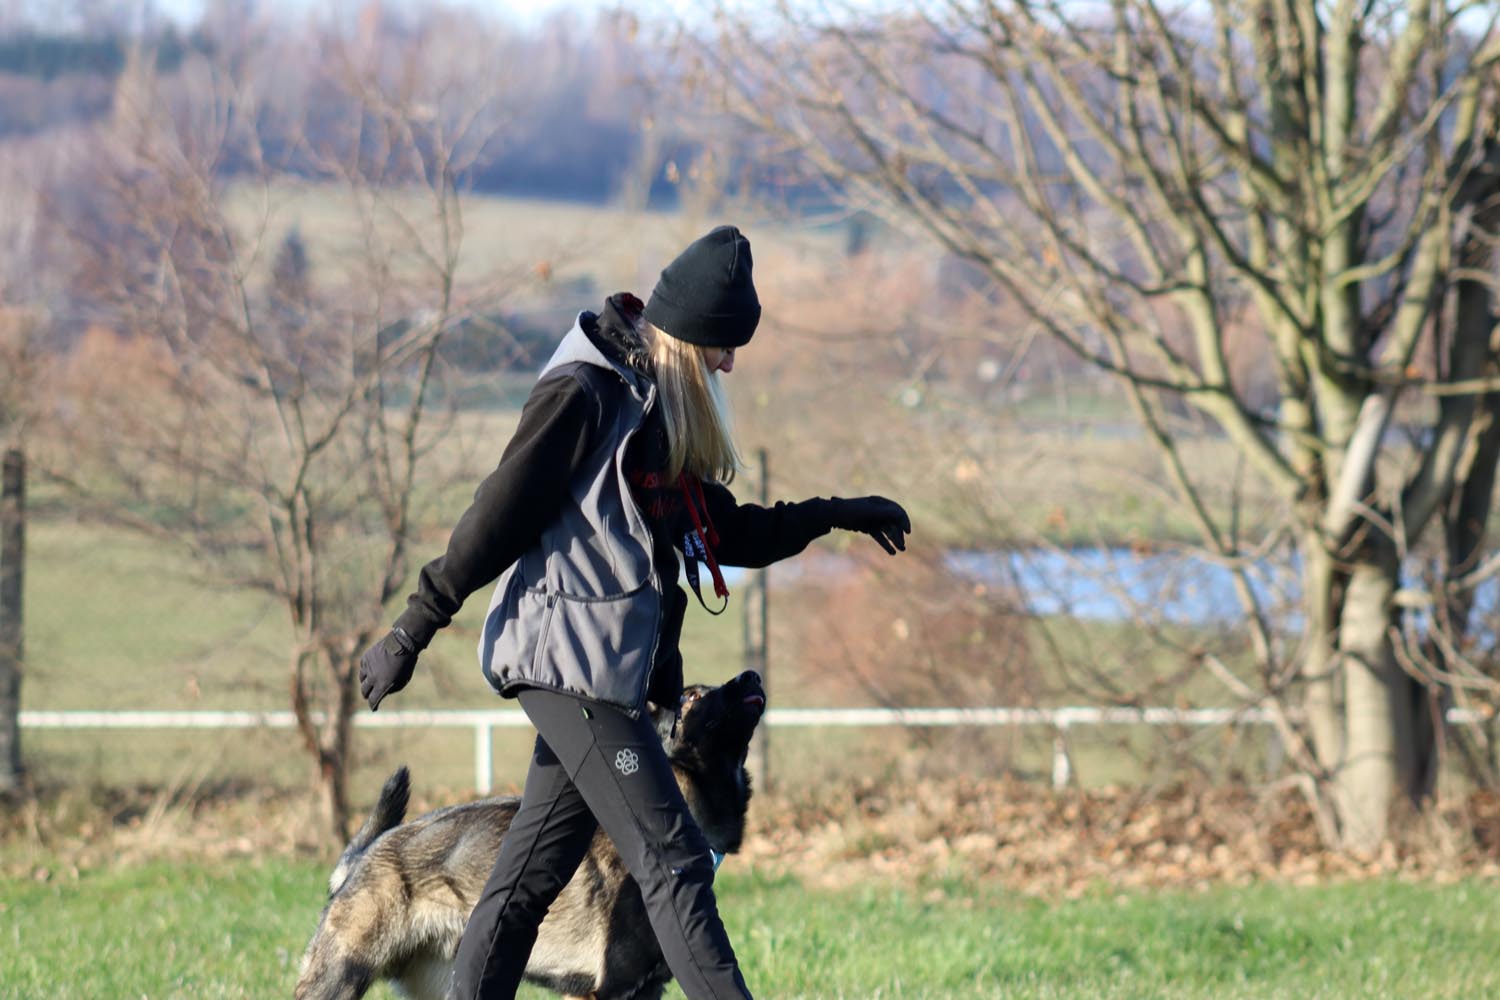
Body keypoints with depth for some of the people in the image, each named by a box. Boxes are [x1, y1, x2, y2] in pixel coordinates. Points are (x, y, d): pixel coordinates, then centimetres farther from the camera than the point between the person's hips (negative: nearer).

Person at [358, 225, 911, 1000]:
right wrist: (408, 637, -12)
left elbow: (727, 533, 22)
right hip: (570, 659, -9)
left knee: (530, 875, 8)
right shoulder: (583, 395, -13)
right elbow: (496, 520, -13)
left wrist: (835, 516, 15)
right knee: (673, 860, -11)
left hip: (615, 666, 9)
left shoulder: (661, 407, 16)